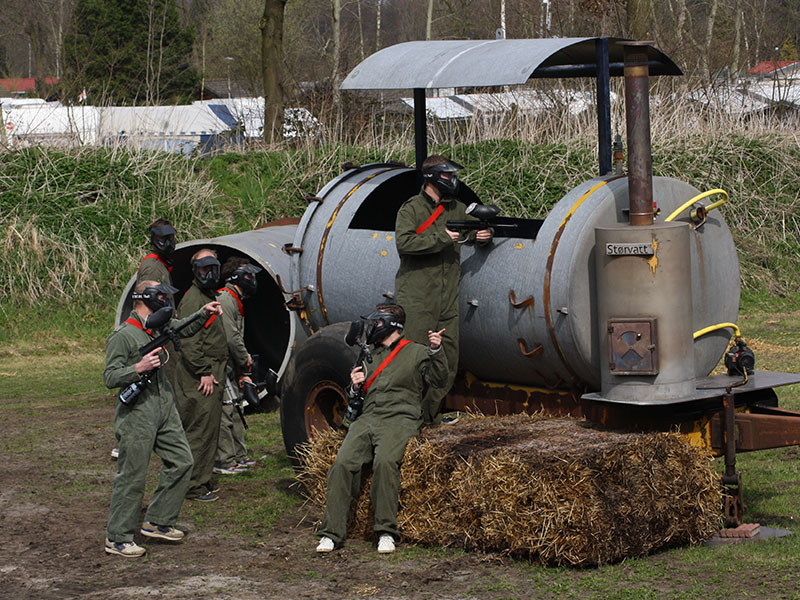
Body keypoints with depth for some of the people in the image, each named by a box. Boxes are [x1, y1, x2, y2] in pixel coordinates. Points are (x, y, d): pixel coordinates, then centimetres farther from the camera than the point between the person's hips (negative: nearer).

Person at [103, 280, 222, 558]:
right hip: (137, 414, -8)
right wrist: (139, 368, -27)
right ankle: (117, 539, 4)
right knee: (132, 476, -5)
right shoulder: (123, 336, -14)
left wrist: (204, 313, 13)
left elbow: (185, 328, 30)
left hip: (165, 410, 9)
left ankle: (157, 522, 22)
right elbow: (110, 377, -15)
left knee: (181, 461, 10)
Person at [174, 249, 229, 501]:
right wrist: (204, 372, -22)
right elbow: (189, 342, -21)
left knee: (210, 428, 14)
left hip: (212, 372, 10)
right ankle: (193, 485, -5)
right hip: (199, 375, -10)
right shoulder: (193, 298, -14)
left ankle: (204, 478, 23)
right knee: (200, 429, -8)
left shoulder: (210, 296, 18)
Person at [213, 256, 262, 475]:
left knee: (234, 411, 16)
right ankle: (224, 462, -7)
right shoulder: (224, 299, -14)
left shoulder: (235, 301, 20)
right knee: (225, 412, -9)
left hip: (229, 366, 11)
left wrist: (242, 373, 19)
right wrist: (245, 359, -8)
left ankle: (239, 456, 24)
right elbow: (230, 337, -22)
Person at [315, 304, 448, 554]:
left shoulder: (416, 352, 11)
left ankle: (386, 532, -27)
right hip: (367, 419, 5)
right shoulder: (370, 357, 28)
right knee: (343, 463, -20)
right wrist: (355, 387, 10)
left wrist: (436, 351, -18)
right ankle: (331, 533, -19)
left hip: (399, 419, -5)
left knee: (385, 461, -33)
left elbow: (439, 379, -3)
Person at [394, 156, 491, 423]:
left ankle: (429, 412, 16)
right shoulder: (412, 208, -3)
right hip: (417, 298, -7)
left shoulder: (458, 209, 16)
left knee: (449, 358, 6)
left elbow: (474, 228, 32)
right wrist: (441, 238, -17)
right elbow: (403, 242, -17)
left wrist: (483, 235, 8)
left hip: (447, 299, 7)